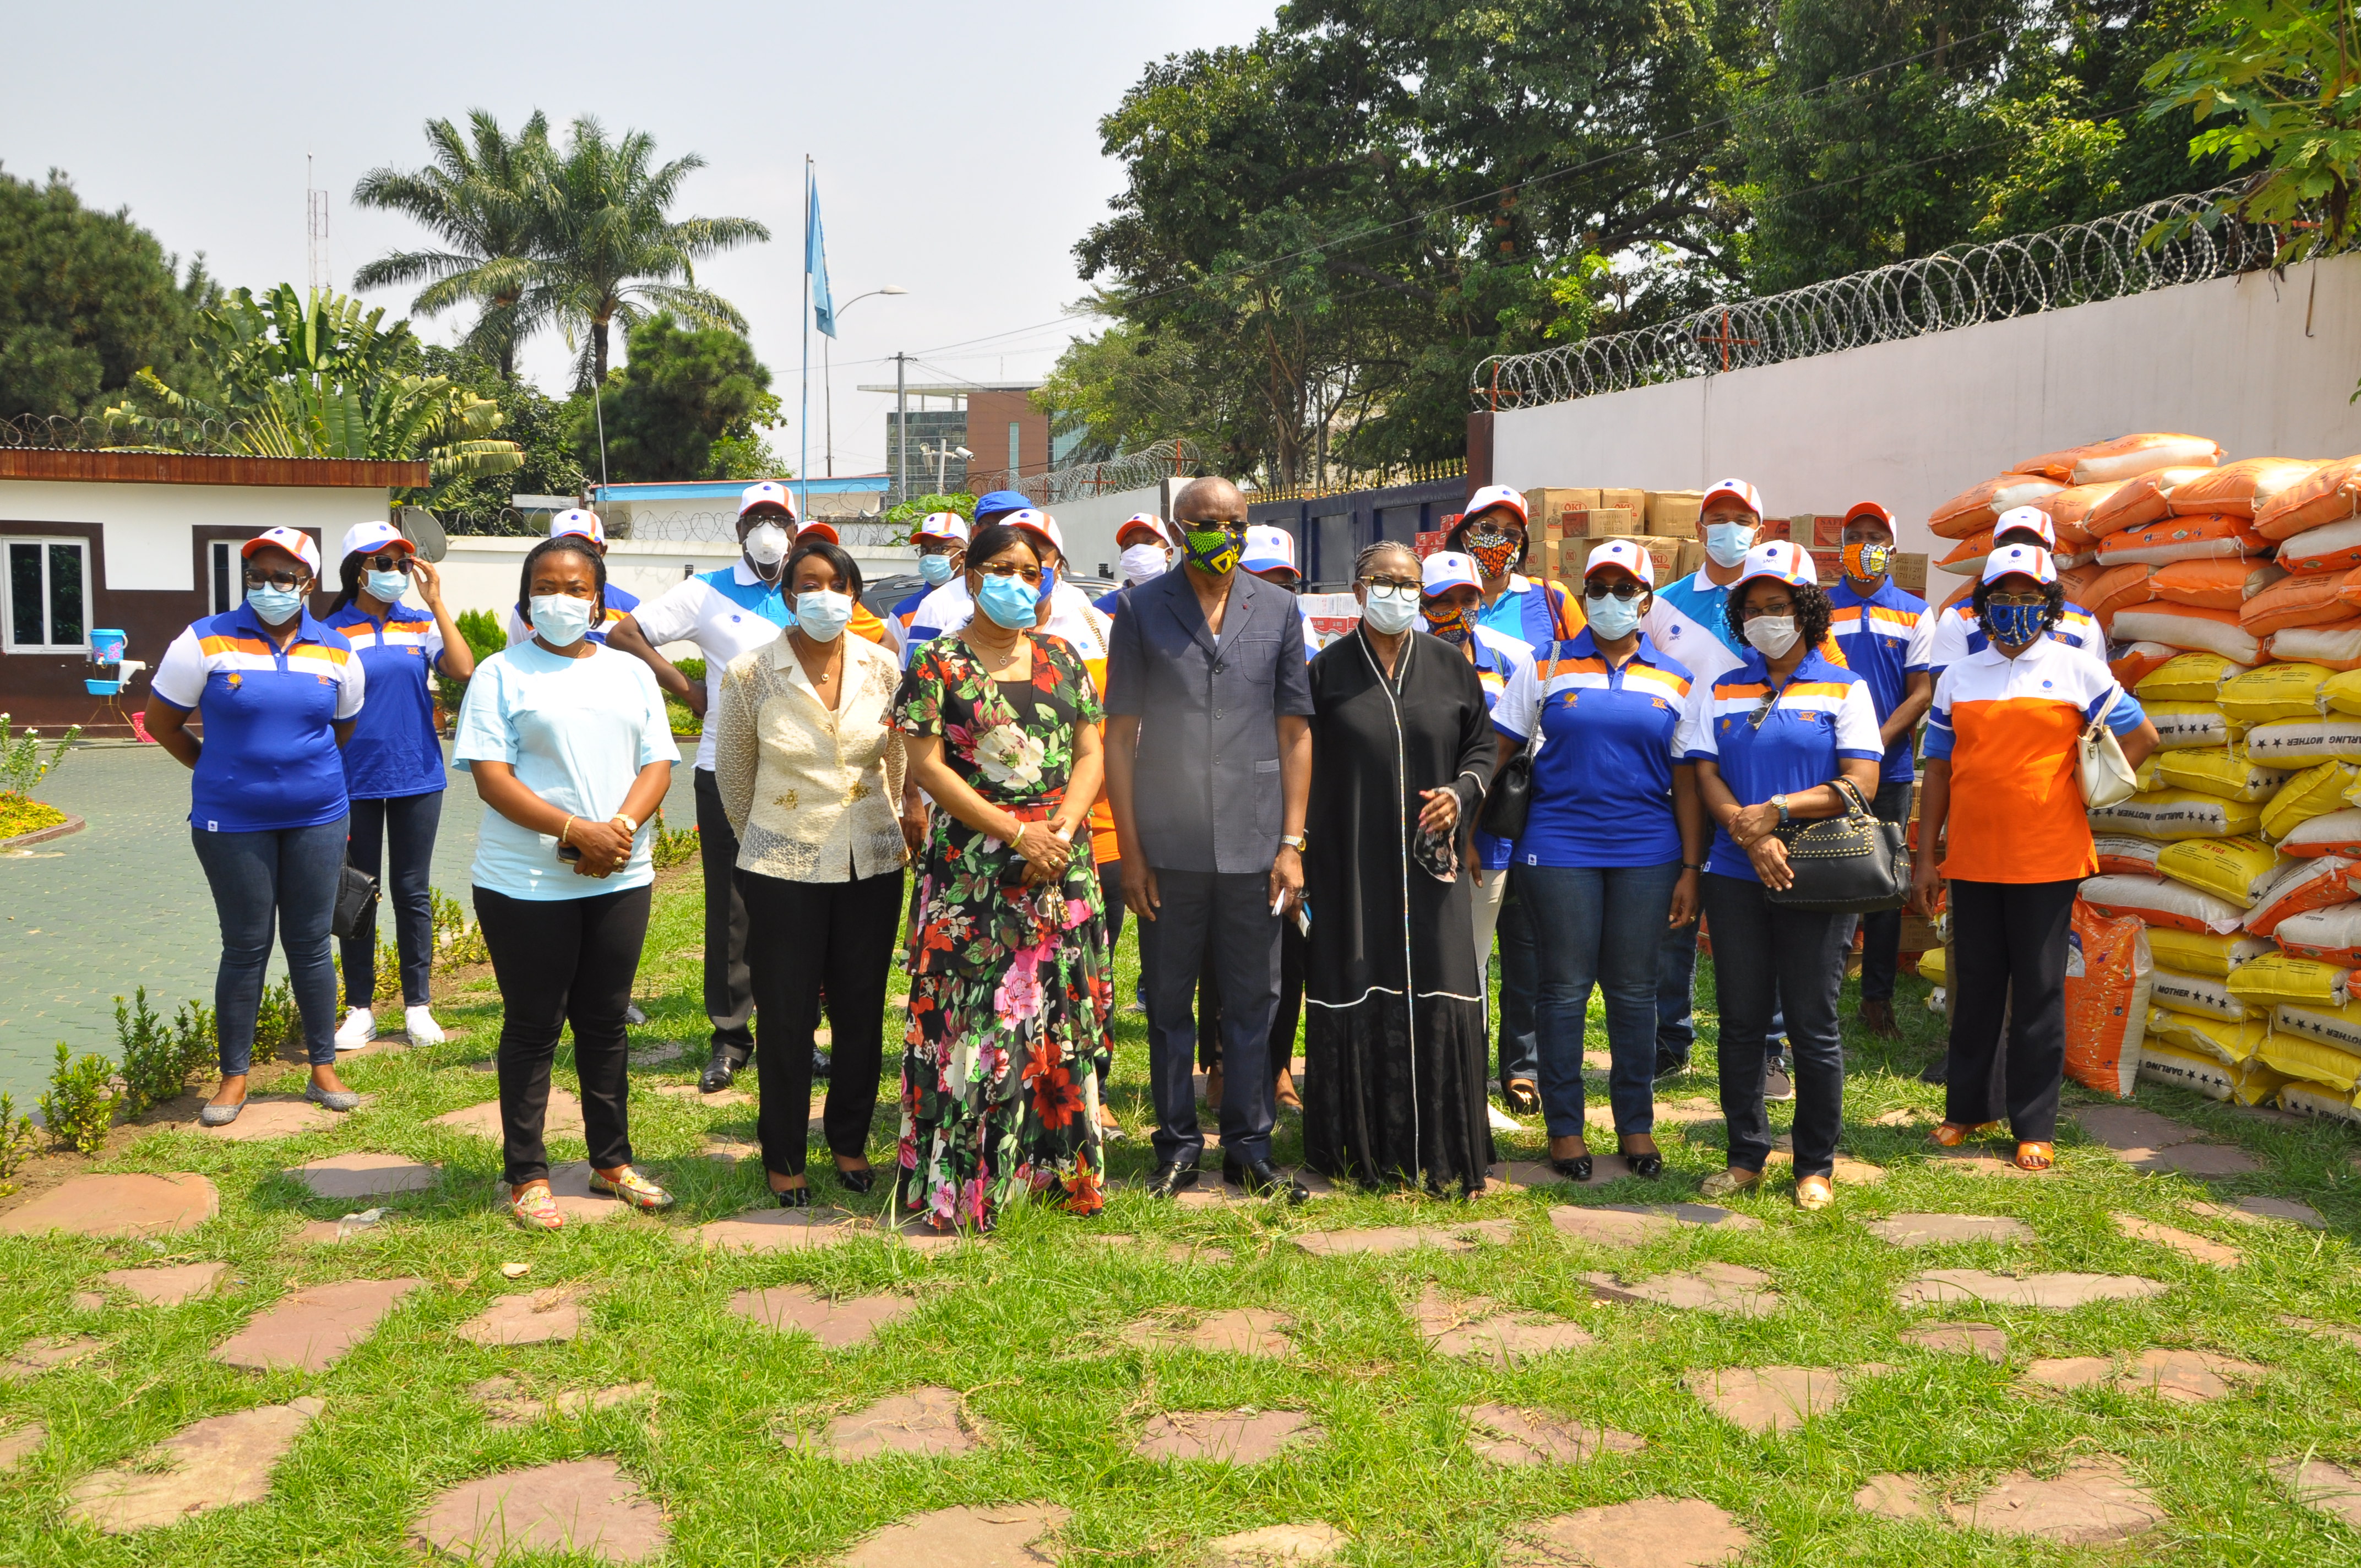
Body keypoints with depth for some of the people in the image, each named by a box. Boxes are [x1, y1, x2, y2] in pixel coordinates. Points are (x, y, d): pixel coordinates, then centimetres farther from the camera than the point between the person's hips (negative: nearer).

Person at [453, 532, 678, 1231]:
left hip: (620, 880, 4)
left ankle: (612, 1161, 26)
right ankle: (527, 1177, 16)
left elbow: (656, 764, 5)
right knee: (533, 1029, 5)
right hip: (527, 882, -4)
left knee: (605, 1023, 13)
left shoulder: (630, 673, 11)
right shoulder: (502, 674, -2)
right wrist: (577, 831, -20)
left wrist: (621, 828, -14)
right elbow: (491, 777, -10)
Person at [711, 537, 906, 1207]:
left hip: (872, 867, 2)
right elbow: (731, 774, 6)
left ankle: (850, 1142, 29)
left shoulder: (883, 669, -2)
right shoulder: (750, 674, -8)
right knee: (785, 1018, 5)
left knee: (862, 1012, 11)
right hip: (783, 872, -2)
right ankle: (784, 1157, 21)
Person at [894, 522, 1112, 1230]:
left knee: (1063, 1014, 6)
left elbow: (1091, 755, 9)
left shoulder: (1062, 660, 12)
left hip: (1061, 867, 4)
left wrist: (1060, 831, -9)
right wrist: (1016, 832, -14)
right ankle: (963, 1180, 5)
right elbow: (927, 766, -8)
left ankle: (1061, 1166, 17)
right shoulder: (938, 665, -1)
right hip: (971, 872, -4)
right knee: (974, 1015, -3)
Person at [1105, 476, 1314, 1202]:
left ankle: (1249, 1148, 19)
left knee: (1253, 1003, 7)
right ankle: (1177, 1145, 21)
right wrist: (1130, 848, -4)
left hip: (1254, 844, 1)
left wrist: (1292, 842, 0)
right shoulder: (1142, 609, 2)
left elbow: (1294, 731, 7)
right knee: (1168, 1002, 8)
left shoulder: (1278, 610, 6)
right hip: (1168, 844, -1)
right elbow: (1119, 733, 1)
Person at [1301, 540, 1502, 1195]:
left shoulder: (1451, 665, 7)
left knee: (1438, 1004, -2)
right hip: (1351, 865, -1)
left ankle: (1441, 1155, 9)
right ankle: (1361, 1149, 14)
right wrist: (1299, 857, -2)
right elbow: (1303, 768, 3)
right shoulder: (1327, 669, 3)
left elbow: (1483, 744, 12)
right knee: (1356, 1003, 1)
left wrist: (1461, 793, -8)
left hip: (1429, 864, 1)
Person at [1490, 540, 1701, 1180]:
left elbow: (1687, 783, 7)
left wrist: (1691, 869, 2)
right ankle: (1564, 1128, 12)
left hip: (1646, 852, 2)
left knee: (1633, 990, 7)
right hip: (1561, 849, -1)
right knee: (1566, 988, 2)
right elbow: (1495, 750, 3)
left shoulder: (1675, 682, 9)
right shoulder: (1546, 667, 5)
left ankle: (1636, 1126, 19)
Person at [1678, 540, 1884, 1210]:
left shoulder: (1845, 688, 5)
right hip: (1736, 877, 3)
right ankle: (1746, 1155, 18)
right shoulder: (1718, 692, 13)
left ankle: (1816, 1166, 13)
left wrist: (1777, 810, -15)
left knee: (1813, 1025, 1)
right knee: (1741, 1022, 7)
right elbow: (1706, 776, 4)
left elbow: (1860, 783, -5)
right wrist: (1749, 833, -13)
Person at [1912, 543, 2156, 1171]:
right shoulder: (1958, 678, 8)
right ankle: (1970, 1107, 23)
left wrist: (2086, 790, -1)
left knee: (2040, 991, 2)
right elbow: (1939, 770, 9)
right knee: (1975, 988, 10)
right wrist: (1925, 858, 5)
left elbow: (2142, 737, 7)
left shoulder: (2077, 670, 2)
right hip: (1971, 858, 3)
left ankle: (2035, 1126, 9)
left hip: (2048, 859, -2)